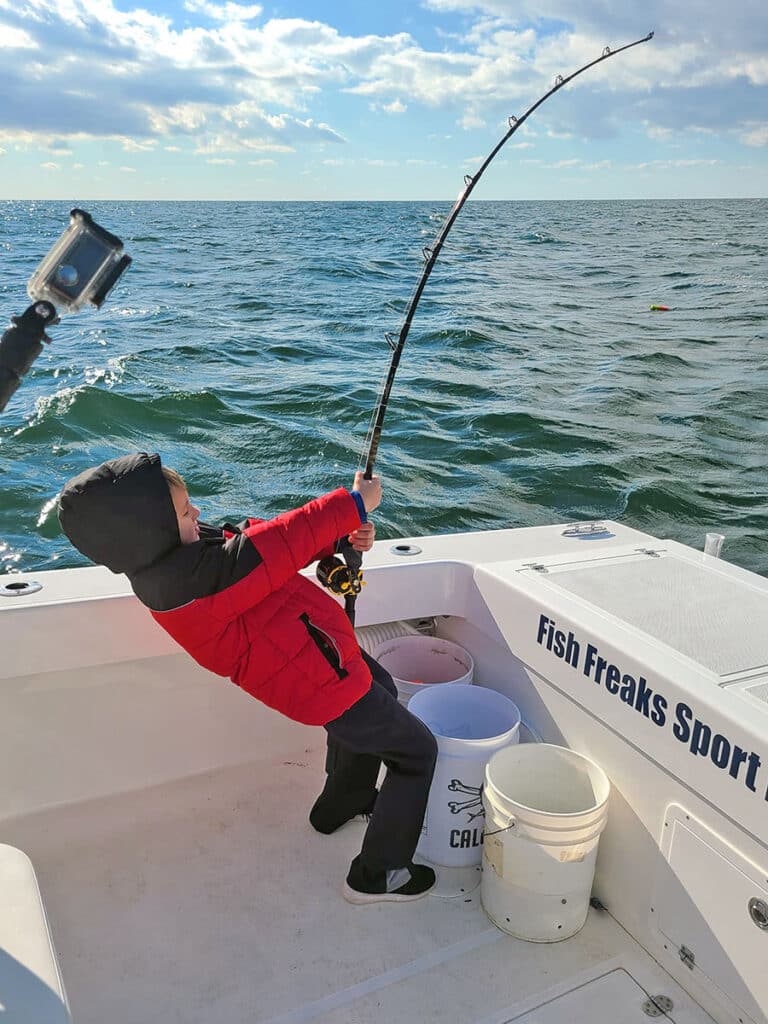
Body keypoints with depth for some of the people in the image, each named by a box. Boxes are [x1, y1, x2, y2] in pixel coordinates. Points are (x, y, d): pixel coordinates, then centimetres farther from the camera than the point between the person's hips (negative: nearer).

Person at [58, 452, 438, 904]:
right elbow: (283, 543, -31)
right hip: (323, 683, -10)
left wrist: (343, 536, -9)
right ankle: (378, 875, 17)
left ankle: (340, 805, 50)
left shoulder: (175, 555, -1)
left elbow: (261, 537, 2)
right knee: (417, 750, 4)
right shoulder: (188, 581, -31)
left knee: (380, 692, 35)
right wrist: (354, 504, -19)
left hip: (316, 652, 10)